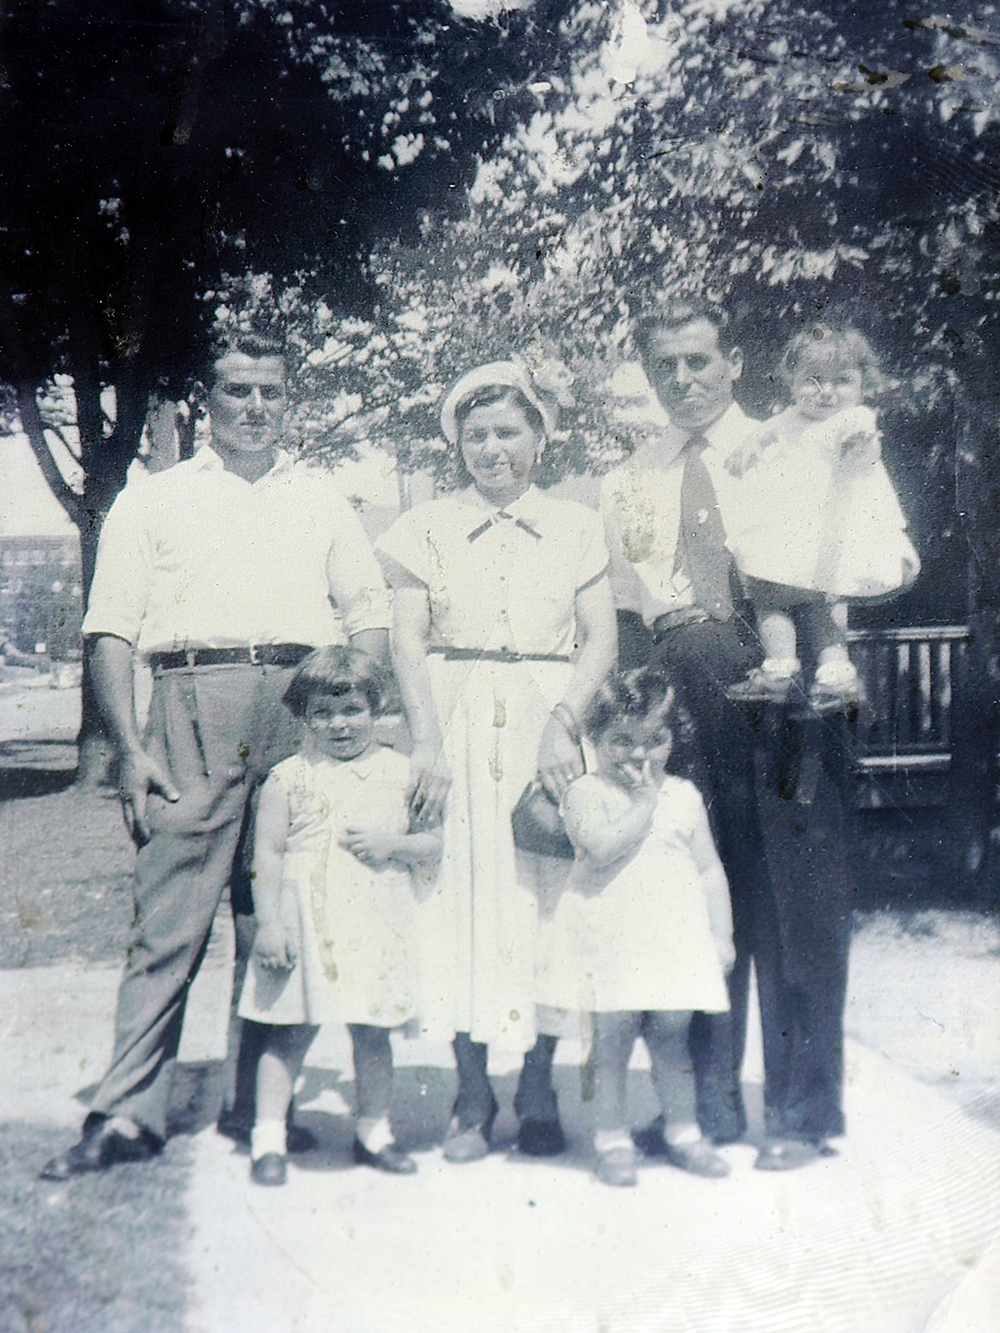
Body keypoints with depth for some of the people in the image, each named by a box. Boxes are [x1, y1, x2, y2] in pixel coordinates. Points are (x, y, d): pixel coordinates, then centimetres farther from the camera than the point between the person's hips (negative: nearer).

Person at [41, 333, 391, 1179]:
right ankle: (130, 1113, 0)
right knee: (169, 913, -7)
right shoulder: (153, 502, 14)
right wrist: (130, 748, -5)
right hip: (191, 704, -2)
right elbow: (112, 630, 6)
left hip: (304, 705, 2)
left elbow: (370, 615, 16)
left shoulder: (323, 500, 21)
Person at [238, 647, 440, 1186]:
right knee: (291, 1032, 2)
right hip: (307, 919, -2)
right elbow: (267, 852, -3)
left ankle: (373, 1132, 26)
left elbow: (434, 841, 8)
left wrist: (393, 844, -11)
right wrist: (269, 921, -9)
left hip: (376, 924, 2)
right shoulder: (289, 778, -1)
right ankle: (267, 1138, 13)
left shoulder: (397, 772, 5)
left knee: (372, 1032, 11)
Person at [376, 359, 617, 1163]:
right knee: (464, 894, -3)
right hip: (460, 725, 0)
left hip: (549, 724, 1)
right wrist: (428, 742, -11)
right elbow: (409, 643, 1)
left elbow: (601, 641, 3)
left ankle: (539, 1090, 9)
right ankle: (472, 1097, 7)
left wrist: (564, 720, -13)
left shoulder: (578, 529, 10)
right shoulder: (427, 529, 9)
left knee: (548, 893, -2)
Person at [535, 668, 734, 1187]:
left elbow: (709, 870, 12)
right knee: (611, 1040, 1)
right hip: (608, 939, -3)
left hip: (675, 939, 3)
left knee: (671, 1039, 9)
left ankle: (683, 1132, 24)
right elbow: (604, 846, -22)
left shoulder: (683, 795, 9)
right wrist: (644, 803, -13)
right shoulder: (586, 793, -3)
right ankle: (612, 1140, 15)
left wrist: (721, 935, 8)